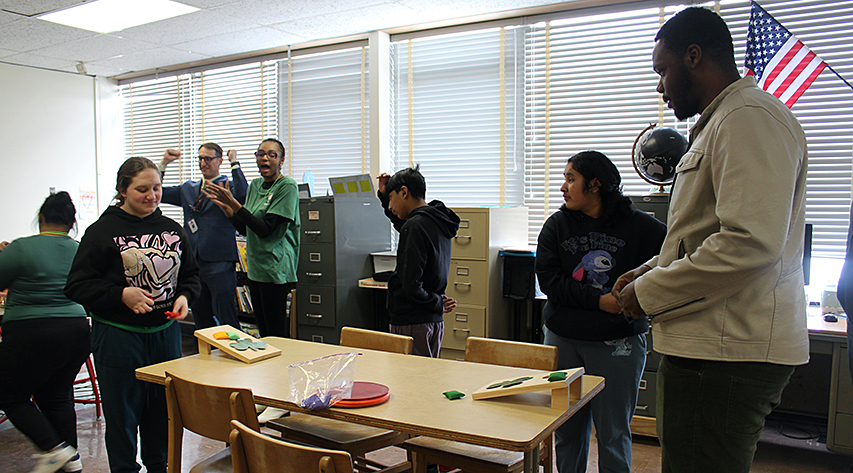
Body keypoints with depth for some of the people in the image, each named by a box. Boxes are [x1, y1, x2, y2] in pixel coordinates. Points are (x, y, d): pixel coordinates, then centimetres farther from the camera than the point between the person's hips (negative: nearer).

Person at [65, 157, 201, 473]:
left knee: (164, 408, 16)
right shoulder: (102, 231, -7)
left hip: (166, 332, 4)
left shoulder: (172, 229, 7)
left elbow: (190, 274, 16)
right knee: (122, 413, 7)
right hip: (119, 337, -4)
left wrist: (184, 296, -4)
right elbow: (77, 286, -8)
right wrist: (122, 295, -20)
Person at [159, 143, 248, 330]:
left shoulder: (228, 186, -2)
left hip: (219, 263, -6)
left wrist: (234, 163, -19)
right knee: (201, 319, 15)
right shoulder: (188, 189, 17)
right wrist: (164, 163, 6)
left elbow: (243, 196, -24)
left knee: (226, 319, -7)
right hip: (193, 262, 6)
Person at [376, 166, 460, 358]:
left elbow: (411, 285, -24)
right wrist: (384, 195, 23)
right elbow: (402, 225, 31)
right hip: (435, 321, 9)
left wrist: (437, 303, -9)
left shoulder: (416, 225, -19)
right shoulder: (437, 222, 9)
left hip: (412, 324, -9)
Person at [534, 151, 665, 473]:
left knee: (613, 435, 5)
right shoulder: (557, 225, 4)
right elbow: (548, 279, -6)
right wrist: (599, 300, -17)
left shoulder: (639, 226, -3)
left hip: (617, 345, -2)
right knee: (567, 431, 11)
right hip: (563, 340, 2)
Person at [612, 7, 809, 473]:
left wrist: (649, 293, -14)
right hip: (710, 346, 11)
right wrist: (652, 270, 15)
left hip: (728, 354, -11)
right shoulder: (718, 122, 22)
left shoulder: (749, 117, -13)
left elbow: (750, 245, -24)